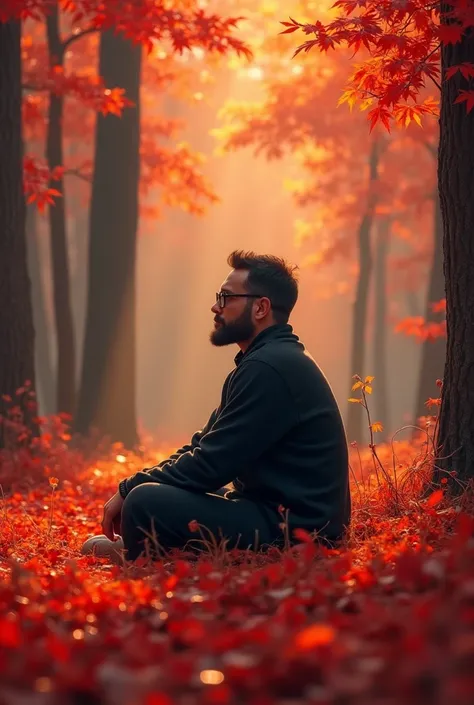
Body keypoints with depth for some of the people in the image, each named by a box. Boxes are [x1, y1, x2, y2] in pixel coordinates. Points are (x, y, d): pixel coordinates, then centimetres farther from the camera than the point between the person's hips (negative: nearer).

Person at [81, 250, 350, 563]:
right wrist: (133, 486, 5)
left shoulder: (269, 368, -18)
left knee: (146, 503, -22)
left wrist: (128, 490, -9)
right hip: (276, 511, 11)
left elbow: (210, 463, -20)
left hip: (296, 530, -11)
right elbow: (204, 446, 17)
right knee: (155, 491, 20)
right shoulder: (271, 360, 16)